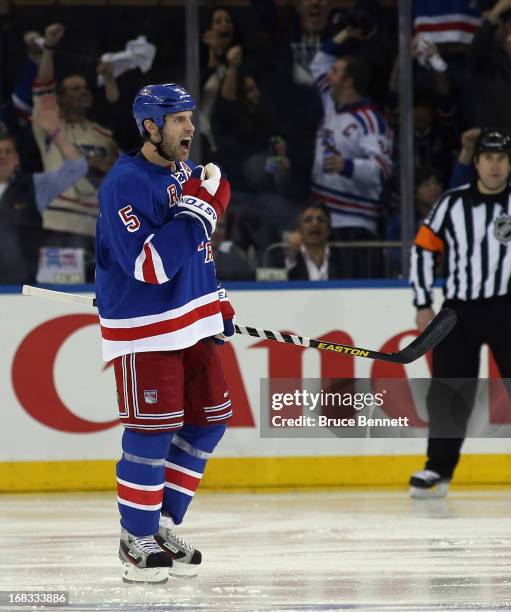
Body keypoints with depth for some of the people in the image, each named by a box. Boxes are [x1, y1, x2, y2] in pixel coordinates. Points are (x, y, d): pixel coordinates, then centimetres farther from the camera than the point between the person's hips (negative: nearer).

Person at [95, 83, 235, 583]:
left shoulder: (187, 172, 9)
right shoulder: (125, 184, -19)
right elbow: (151, 266, -27)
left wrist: (217, 300, 19)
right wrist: (199, 209, -27)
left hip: (191, 321, 9)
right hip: (144, 330, -9)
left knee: (209, 419, 10)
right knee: (153, 430, -5)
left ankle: (164, 523, 22)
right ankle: (137, 538, 8)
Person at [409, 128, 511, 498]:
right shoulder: (453, 204, 3)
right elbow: (424, 249, 7)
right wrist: (424, 305, 3)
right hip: (459, 309, 2)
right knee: (448, 389, 0)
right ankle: (439, 469, 8)